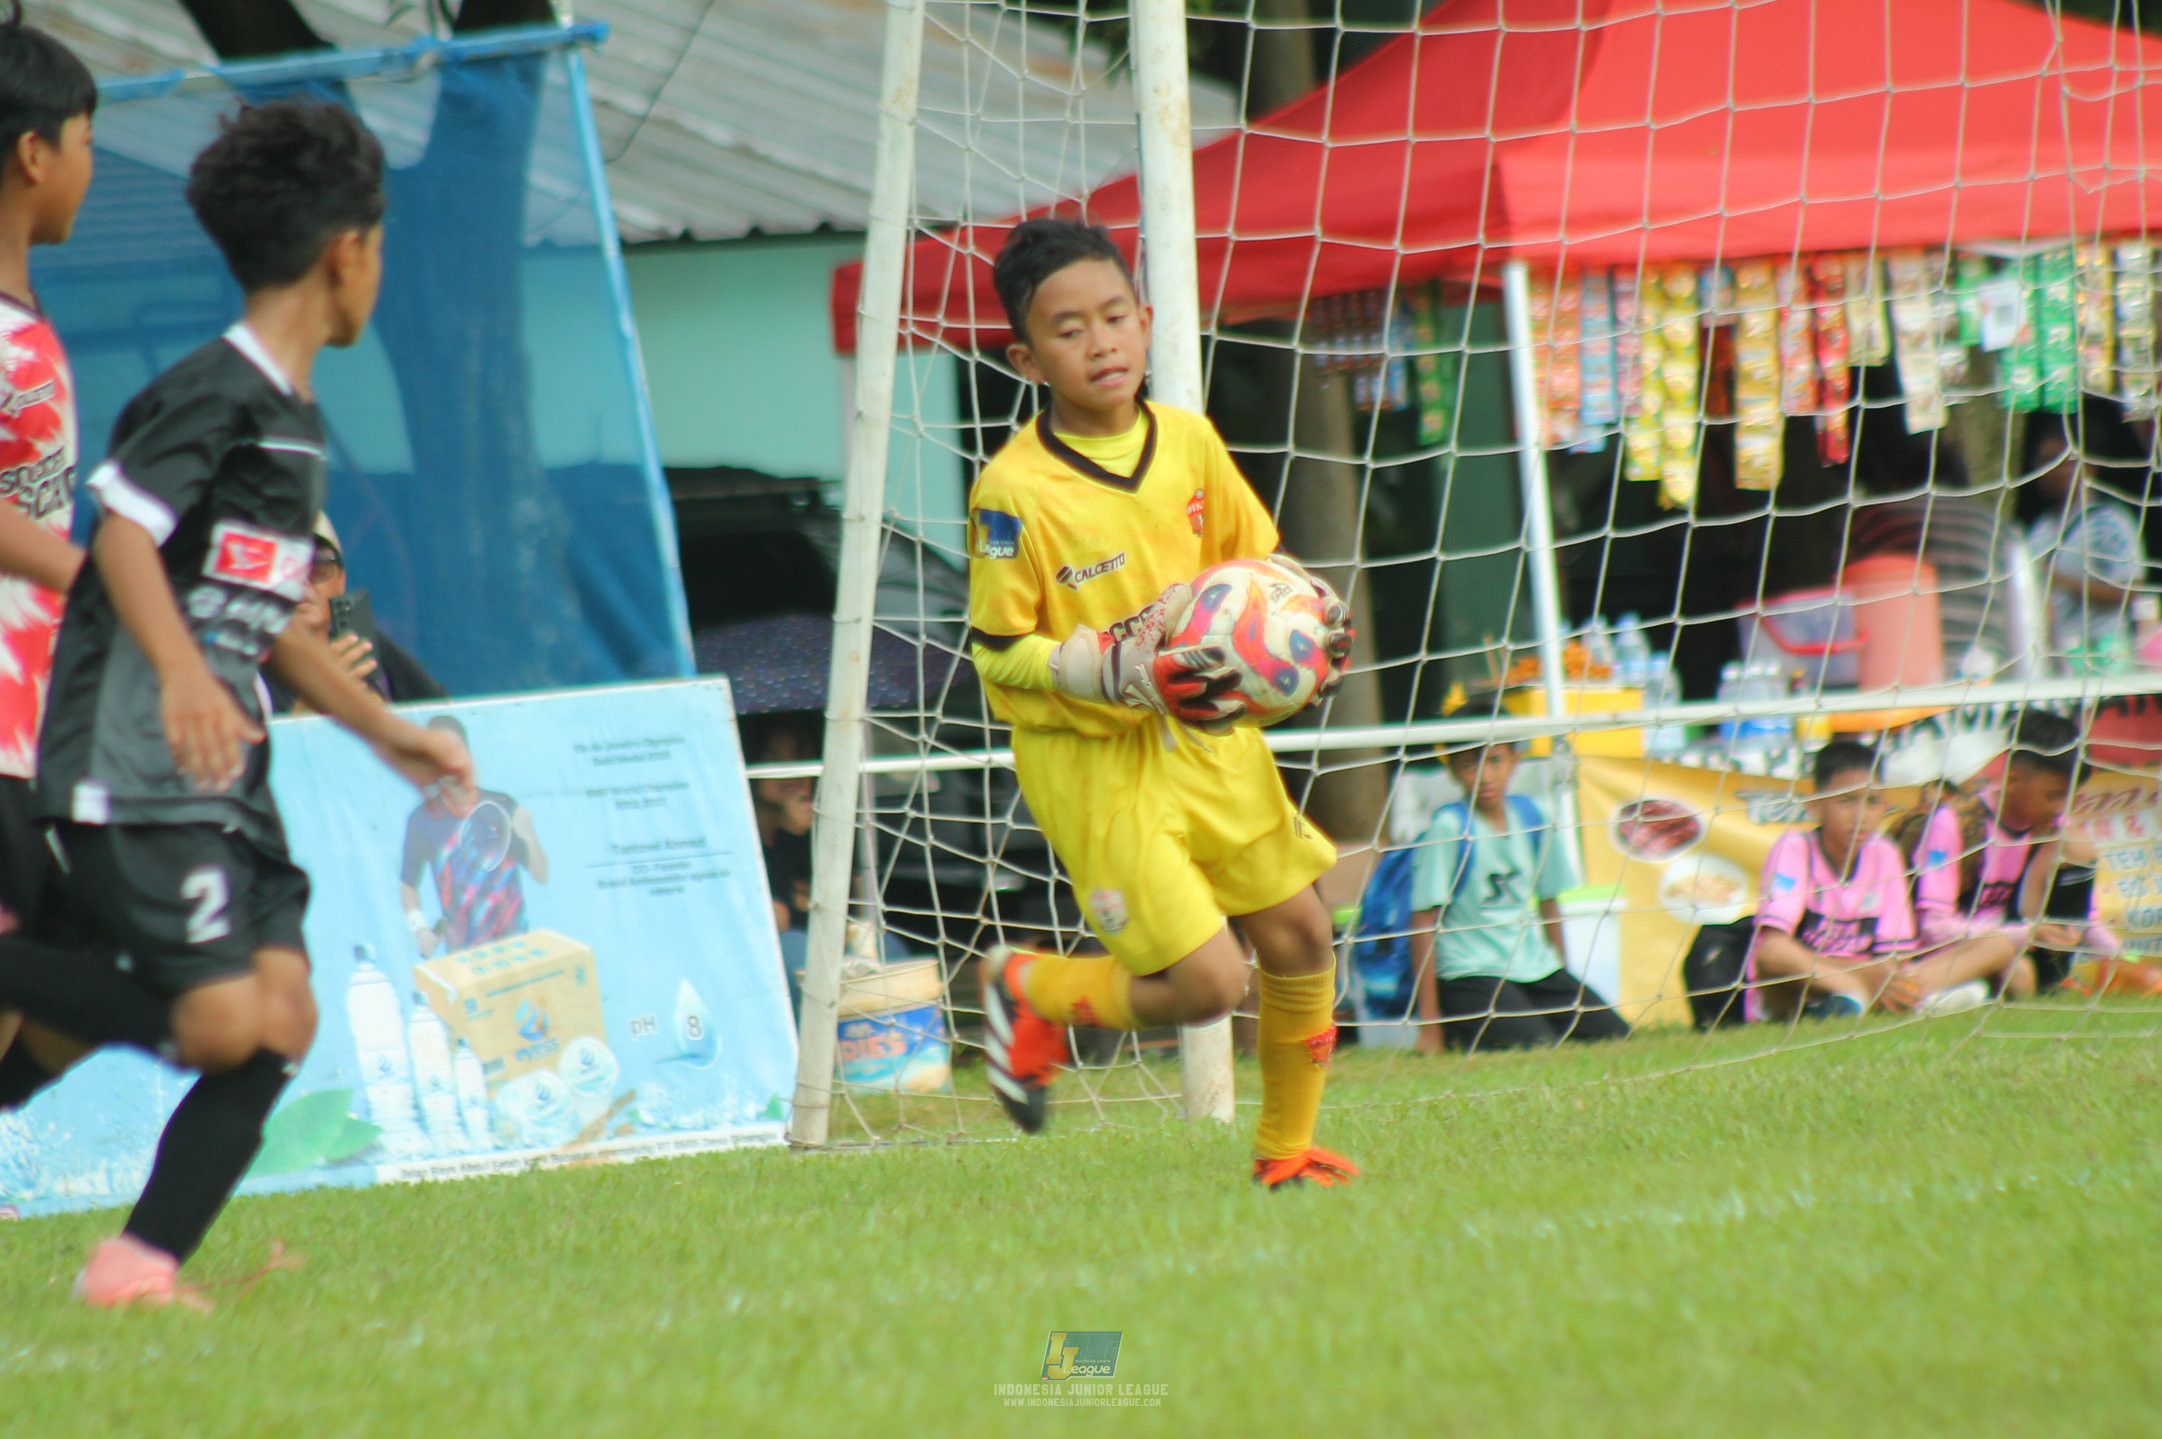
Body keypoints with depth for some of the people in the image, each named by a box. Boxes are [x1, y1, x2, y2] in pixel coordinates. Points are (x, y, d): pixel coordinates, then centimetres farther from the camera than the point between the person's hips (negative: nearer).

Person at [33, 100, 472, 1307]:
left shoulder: (296, 421, 18)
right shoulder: (215, 393, -11)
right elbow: (123, 531, -21)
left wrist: (388, 731, 30)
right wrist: (185, 675, -34)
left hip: (225, 772, 9)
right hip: (137, 773, -9)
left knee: (282, 1017, -2)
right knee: (223, 1019, -18)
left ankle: (145, 1262, -3)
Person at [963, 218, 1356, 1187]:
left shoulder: (1187, 441, -1)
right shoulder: (1013, 490, -18)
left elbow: (1255, 559, 14)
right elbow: (998, 653, -13)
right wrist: (1115, 672, -26)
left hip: (1208, 736, 6)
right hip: (1095, 765, -6)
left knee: (1300, 937, 10)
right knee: (1205, 981, -13)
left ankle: (1286, 1152, 30)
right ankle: (1028, 992, 16)